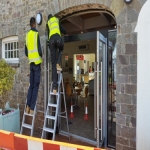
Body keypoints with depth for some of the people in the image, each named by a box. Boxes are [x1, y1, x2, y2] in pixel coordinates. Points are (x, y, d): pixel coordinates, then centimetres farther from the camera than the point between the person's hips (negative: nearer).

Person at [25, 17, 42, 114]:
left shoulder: (27, 35, 13)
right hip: (37, 62, -6)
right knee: (35, 86, -4)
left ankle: (28, 107, 11)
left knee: (31, 85, 10)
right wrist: (41, 56, 6)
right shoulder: (36, 34, -6)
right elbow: (39, 49, -13)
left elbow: (26, 52, 14)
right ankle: (32, 109, -3)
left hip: (31, 62, 6)